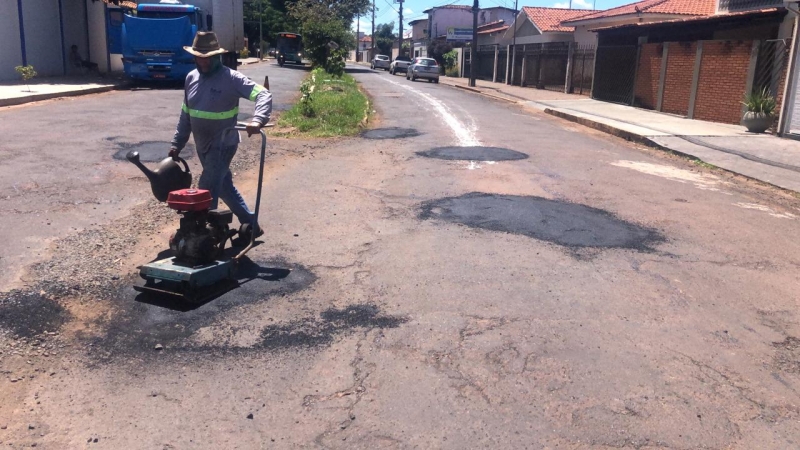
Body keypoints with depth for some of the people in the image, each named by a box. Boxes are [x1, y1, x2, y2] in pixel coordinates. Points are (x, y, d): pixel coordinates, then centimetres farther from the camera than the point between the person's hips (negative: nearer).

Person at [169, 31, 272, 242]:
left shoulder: (230, 78, -15)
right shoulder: (191, 78, 5)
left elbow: (264, 95, -24)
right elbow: (185, 114, 13)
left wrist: (257, 120, -41)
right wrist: (177, 143, 13)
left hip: (222, 145, -7)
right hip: (202, 146, 8)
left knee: (206, 191, -8)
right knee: (224, 187, 16)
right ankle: (250, 224, 31)